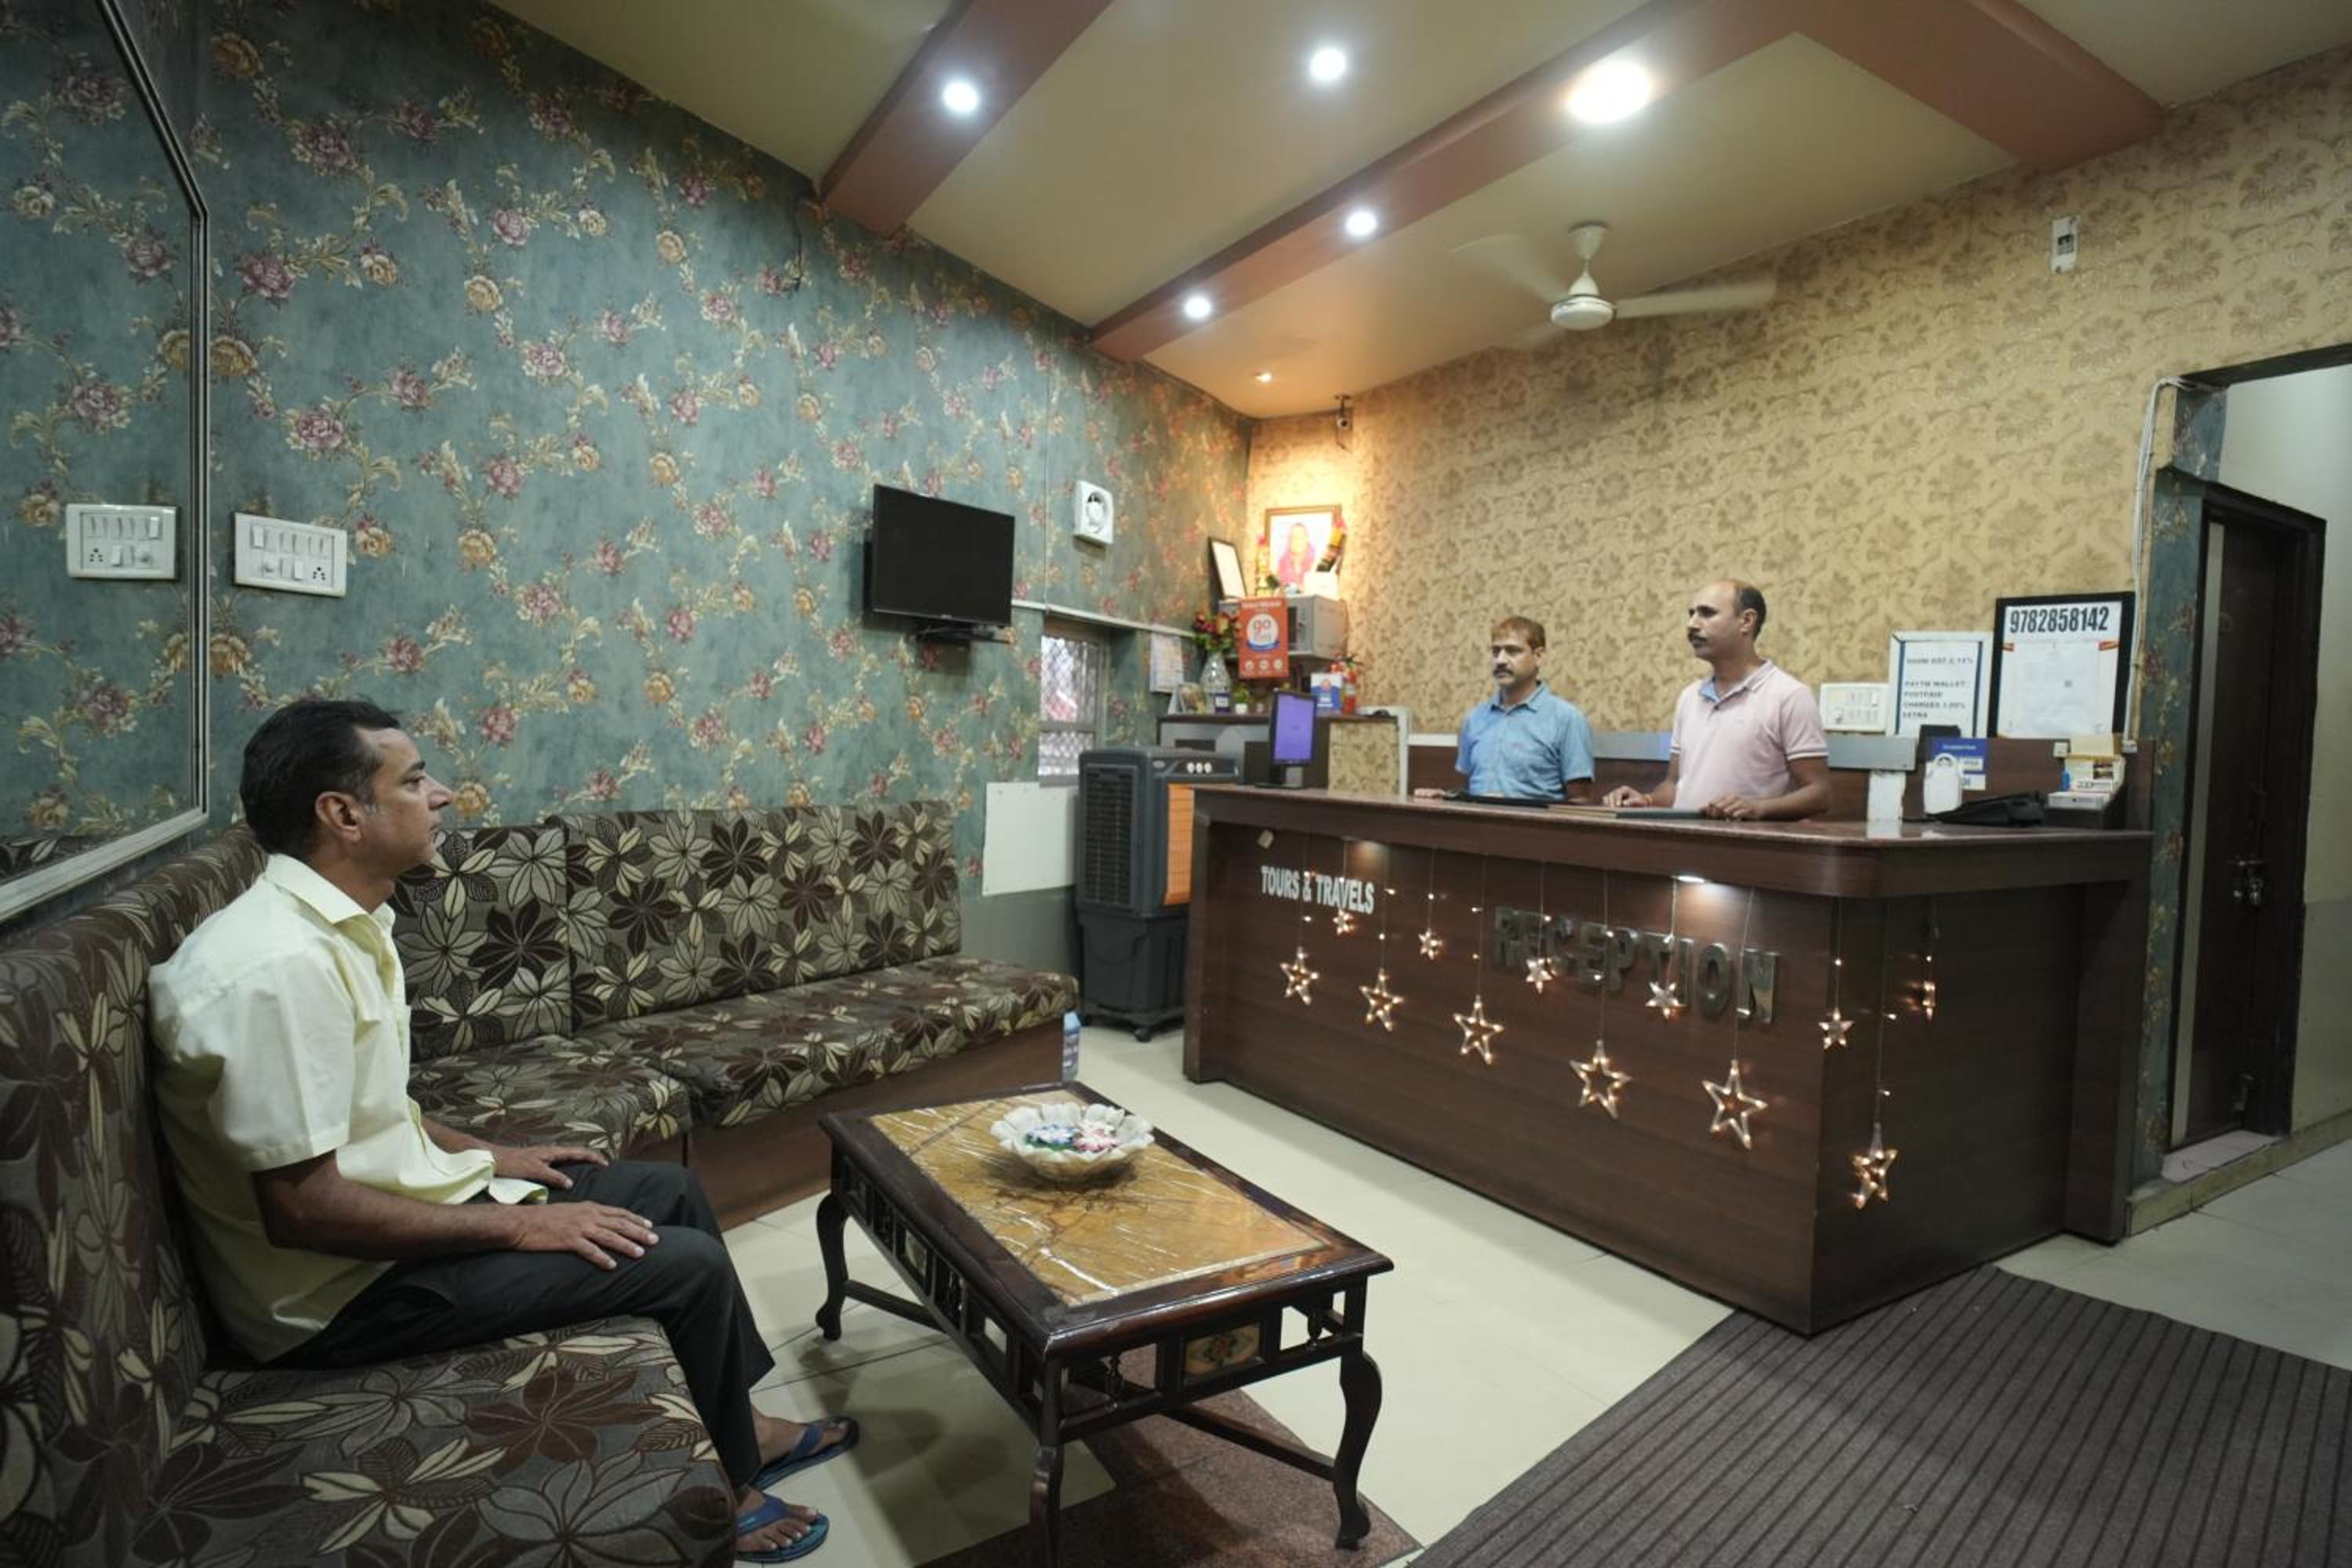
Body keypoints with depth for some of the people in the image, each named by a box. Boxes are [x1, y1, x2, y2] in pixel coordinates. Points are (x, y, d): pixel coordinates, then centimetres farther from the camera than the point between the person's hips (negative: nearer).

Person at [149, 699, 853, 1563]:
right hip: (340, 1289, -10)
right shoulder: (281, 964, -28)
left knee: (668, 1187, 14)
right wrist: (517, 1227, -21)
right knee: (690, 1263, -11)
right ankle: (726, 1494, 14)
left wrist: (484, 1154, 10)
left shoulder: (338, 921, 4)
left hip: (396, 1208, 10)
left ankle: (745, 1424, 27)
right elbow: (303, 1208, -28)